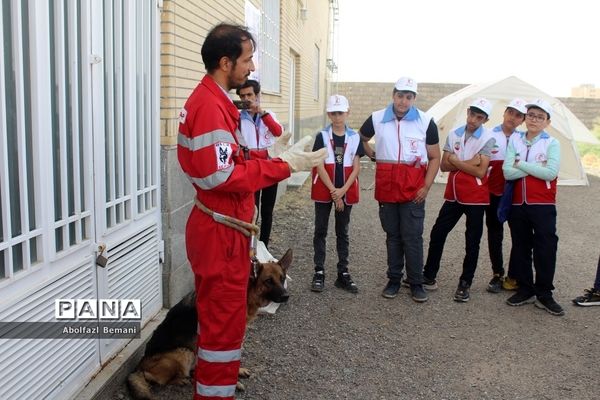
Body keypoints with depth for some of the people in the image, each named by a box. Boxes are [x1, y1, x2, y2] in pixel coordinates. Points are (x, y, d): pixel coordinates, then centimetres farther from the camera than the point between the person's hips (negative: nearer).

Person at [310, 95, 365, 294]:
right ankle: (319, 272, 11)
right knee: (321, 231, 4)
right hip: (324, 191, -1)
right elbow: (320, 166, -8)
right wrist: (333, 191, -13)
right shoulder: (322, 136, -4)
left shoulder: (354, 138, 2)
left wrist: (343, 190, -12)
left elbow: (356, 167, -1)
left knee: (342, 232, 10)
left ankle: (343, 273, 17)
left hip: (346, 192, 2)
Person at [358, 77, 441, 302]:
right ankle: (394, 280, 21)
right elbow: (361, 139, 22)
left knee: (412, 237, -1)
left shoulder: (426, 122, -2)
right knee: (392, 236, 11)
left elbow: (434, 158, 2)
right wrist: (374, 156, 8)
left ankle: (416, 283, 11)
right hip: (386, 188, 2)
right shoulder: (377, 119, 4)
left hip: (413, 190, -2)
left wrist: (426, 187, -7)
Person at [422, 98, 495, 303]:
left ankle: (465, 284, 17)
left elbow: (480, 172, -17)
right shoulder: (454, 134, 3)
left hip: (475, 197, -4)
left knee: (472, 241, 5)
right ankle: (429, 275, 22)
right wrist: (468, 163, -14)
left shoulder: (488, 139, -10)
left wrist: (455, 160, -12)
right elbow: (444, 166, -1)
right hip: (454, 194, 4)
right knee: (437, 233, 8)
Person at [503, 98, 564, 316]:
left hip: (543, 205, -3)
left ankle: (544, 294, 11)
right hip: (518, 203, 3)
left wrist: (521, 164, -12)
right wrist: (537, 168, -13)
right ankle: (525, 290, 24)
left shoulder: (552, 143, -1)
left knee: (545, 248, -2)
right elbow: (507, 172, -7)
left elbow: (551, 172, -17)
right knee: (520, 247, 11)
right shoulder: (515, 139, 5)